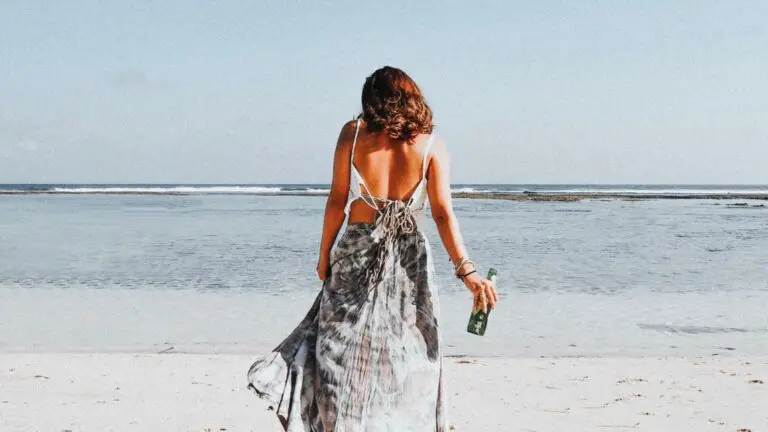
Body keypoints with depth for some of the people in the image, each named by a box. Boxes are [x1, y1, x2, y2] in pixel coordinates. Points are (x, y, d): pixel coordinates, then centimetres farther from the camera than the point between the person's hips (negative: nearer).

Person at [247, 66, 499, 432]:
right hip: (409, 262, 0)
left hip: (356, 257, 0)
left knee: (343, 350, 9)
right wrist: (467, 271, -14)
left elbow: (337, 201, -2)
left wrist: (325, 254, 8)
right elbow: (443, 213, -12)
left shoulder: (352, 133, -3)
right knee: (408, 360, 11)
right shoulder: (431, 145, -4)